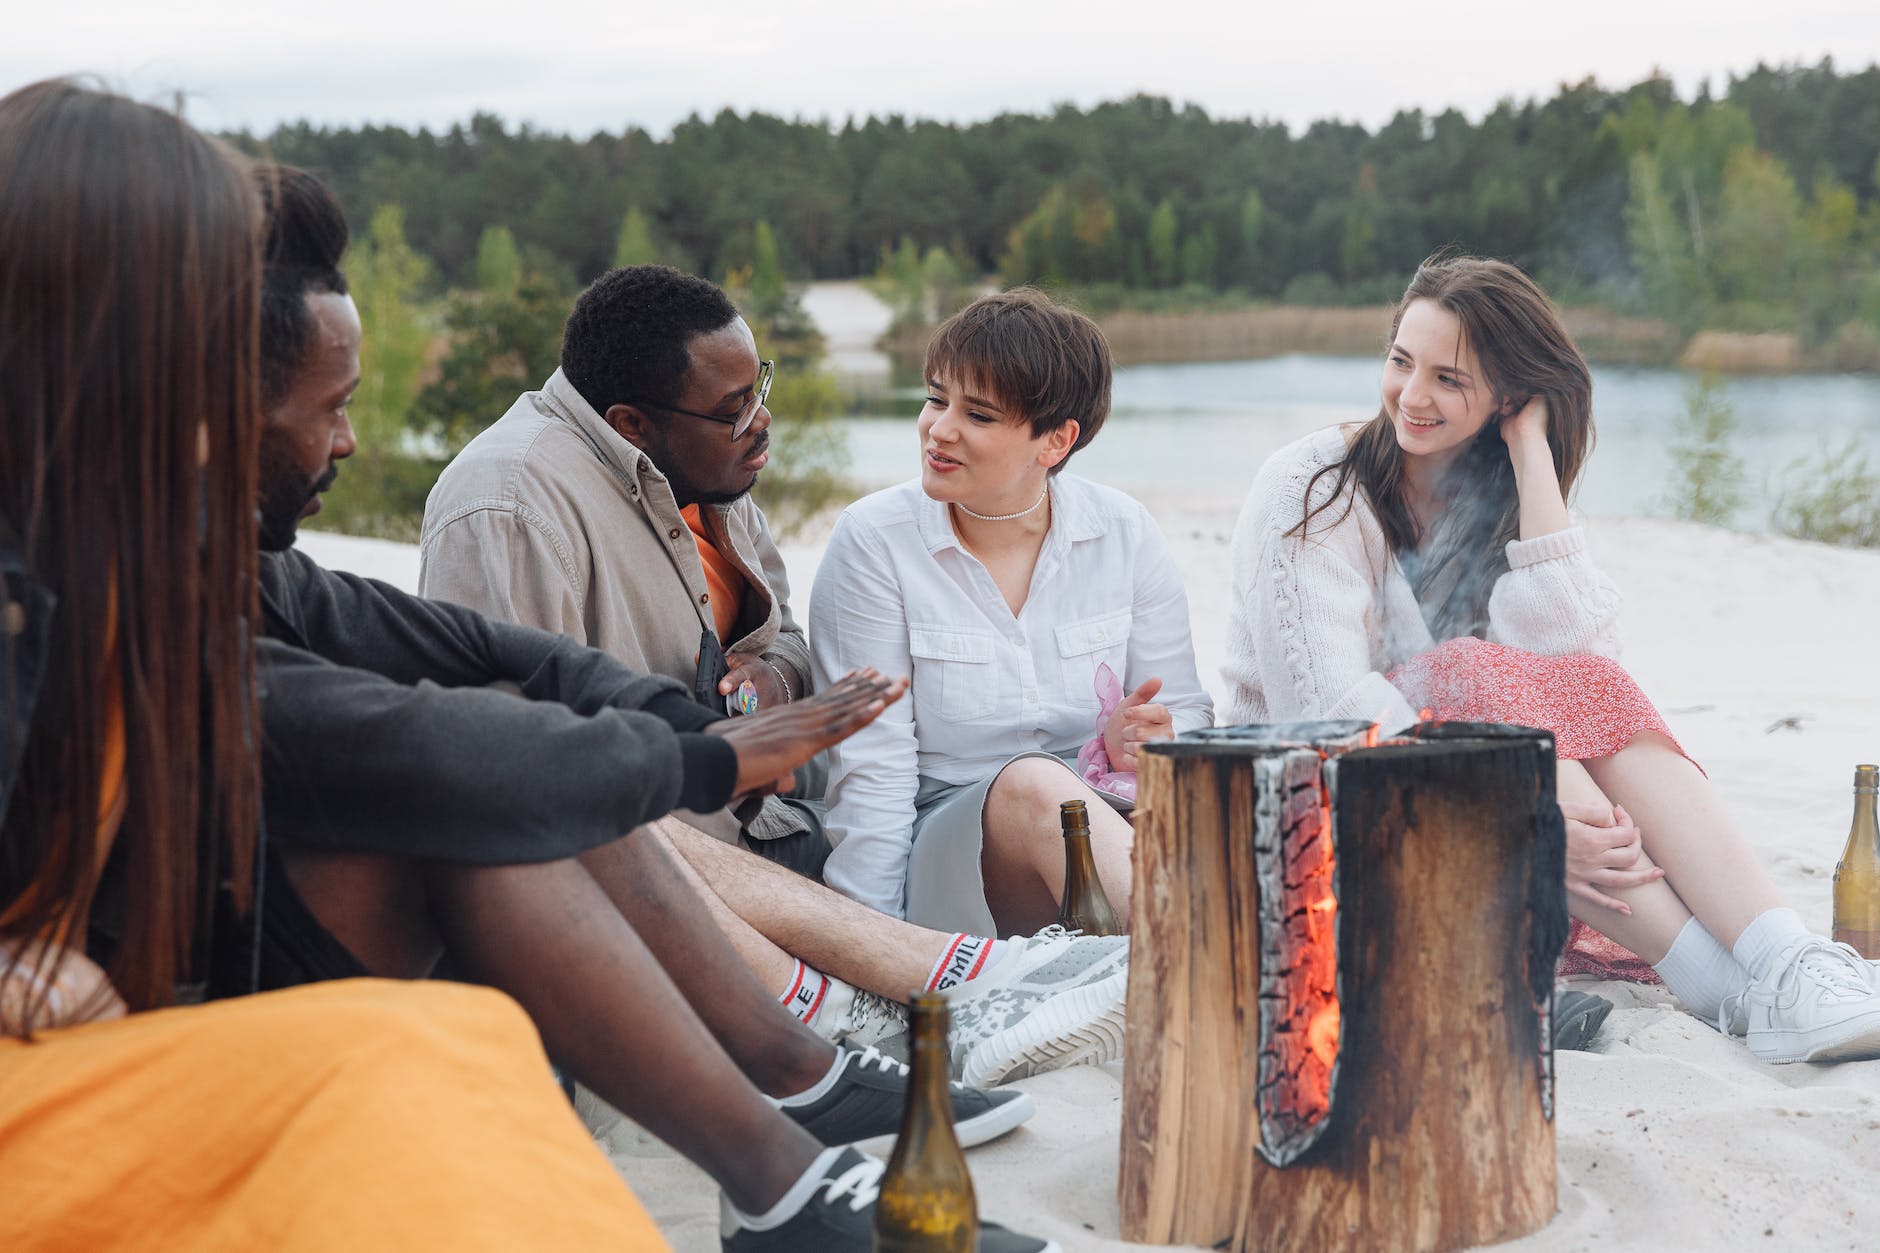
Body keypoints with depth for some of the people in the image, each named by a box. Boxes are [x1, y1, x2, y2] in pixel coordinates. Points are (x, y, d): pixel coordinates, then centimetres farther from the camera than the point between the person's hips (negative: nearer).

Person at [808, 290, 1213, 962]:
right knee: (1034, 784, -36)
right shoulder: (873, 541, -3)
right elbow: (871, 768, -7)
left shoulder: (1125, 534, 5)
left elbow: (1186, 711, 11)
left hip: (1109, 818, 3)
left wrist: (1146, 741, -13)